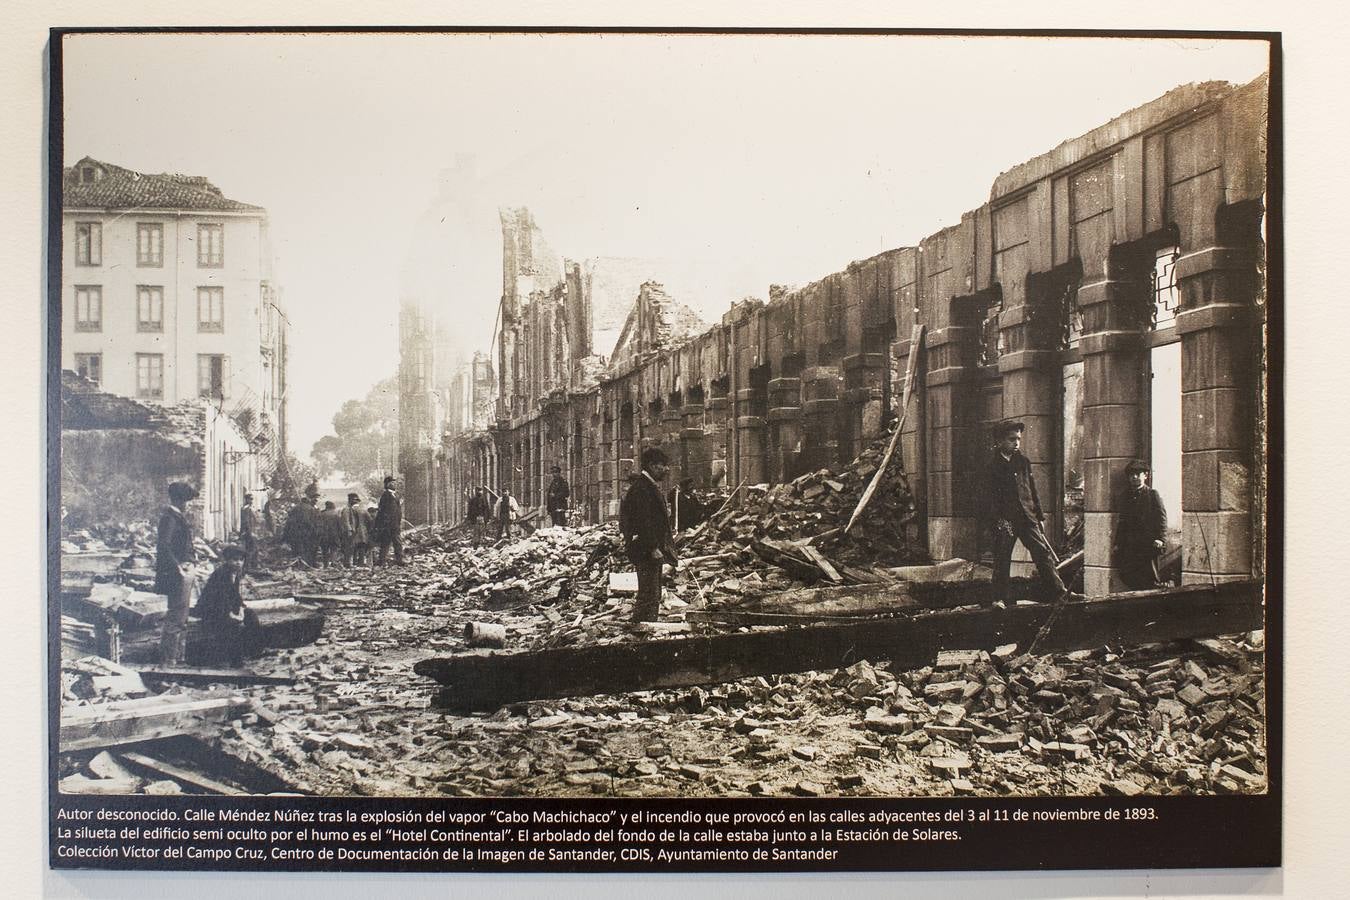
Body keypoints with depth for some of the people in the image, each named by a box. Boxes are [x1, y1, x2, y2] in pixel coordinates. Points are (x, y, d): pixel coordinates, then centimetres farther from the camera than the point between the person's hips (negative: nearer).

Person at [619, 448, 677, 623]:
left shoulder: (650, 485, 17)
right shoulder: (641, 487, -17)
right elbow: (643, 521, -23)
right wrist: (653, 548, -24)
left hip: (653, 549, 11)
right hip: (645, 549, -11)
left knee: (653, 595, 16)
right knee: (648, 596, -9)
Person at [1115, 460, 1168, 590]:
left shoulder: (1153, 495, 2)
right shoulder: (1127, 496, 17)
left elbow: (1162, 518, -7)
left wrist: (1161, 539, -20)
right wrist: (1118, 544, 14)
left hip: (1148, 545, -5)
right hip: (1129, 547, 5)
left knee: (1150, 582, -2)